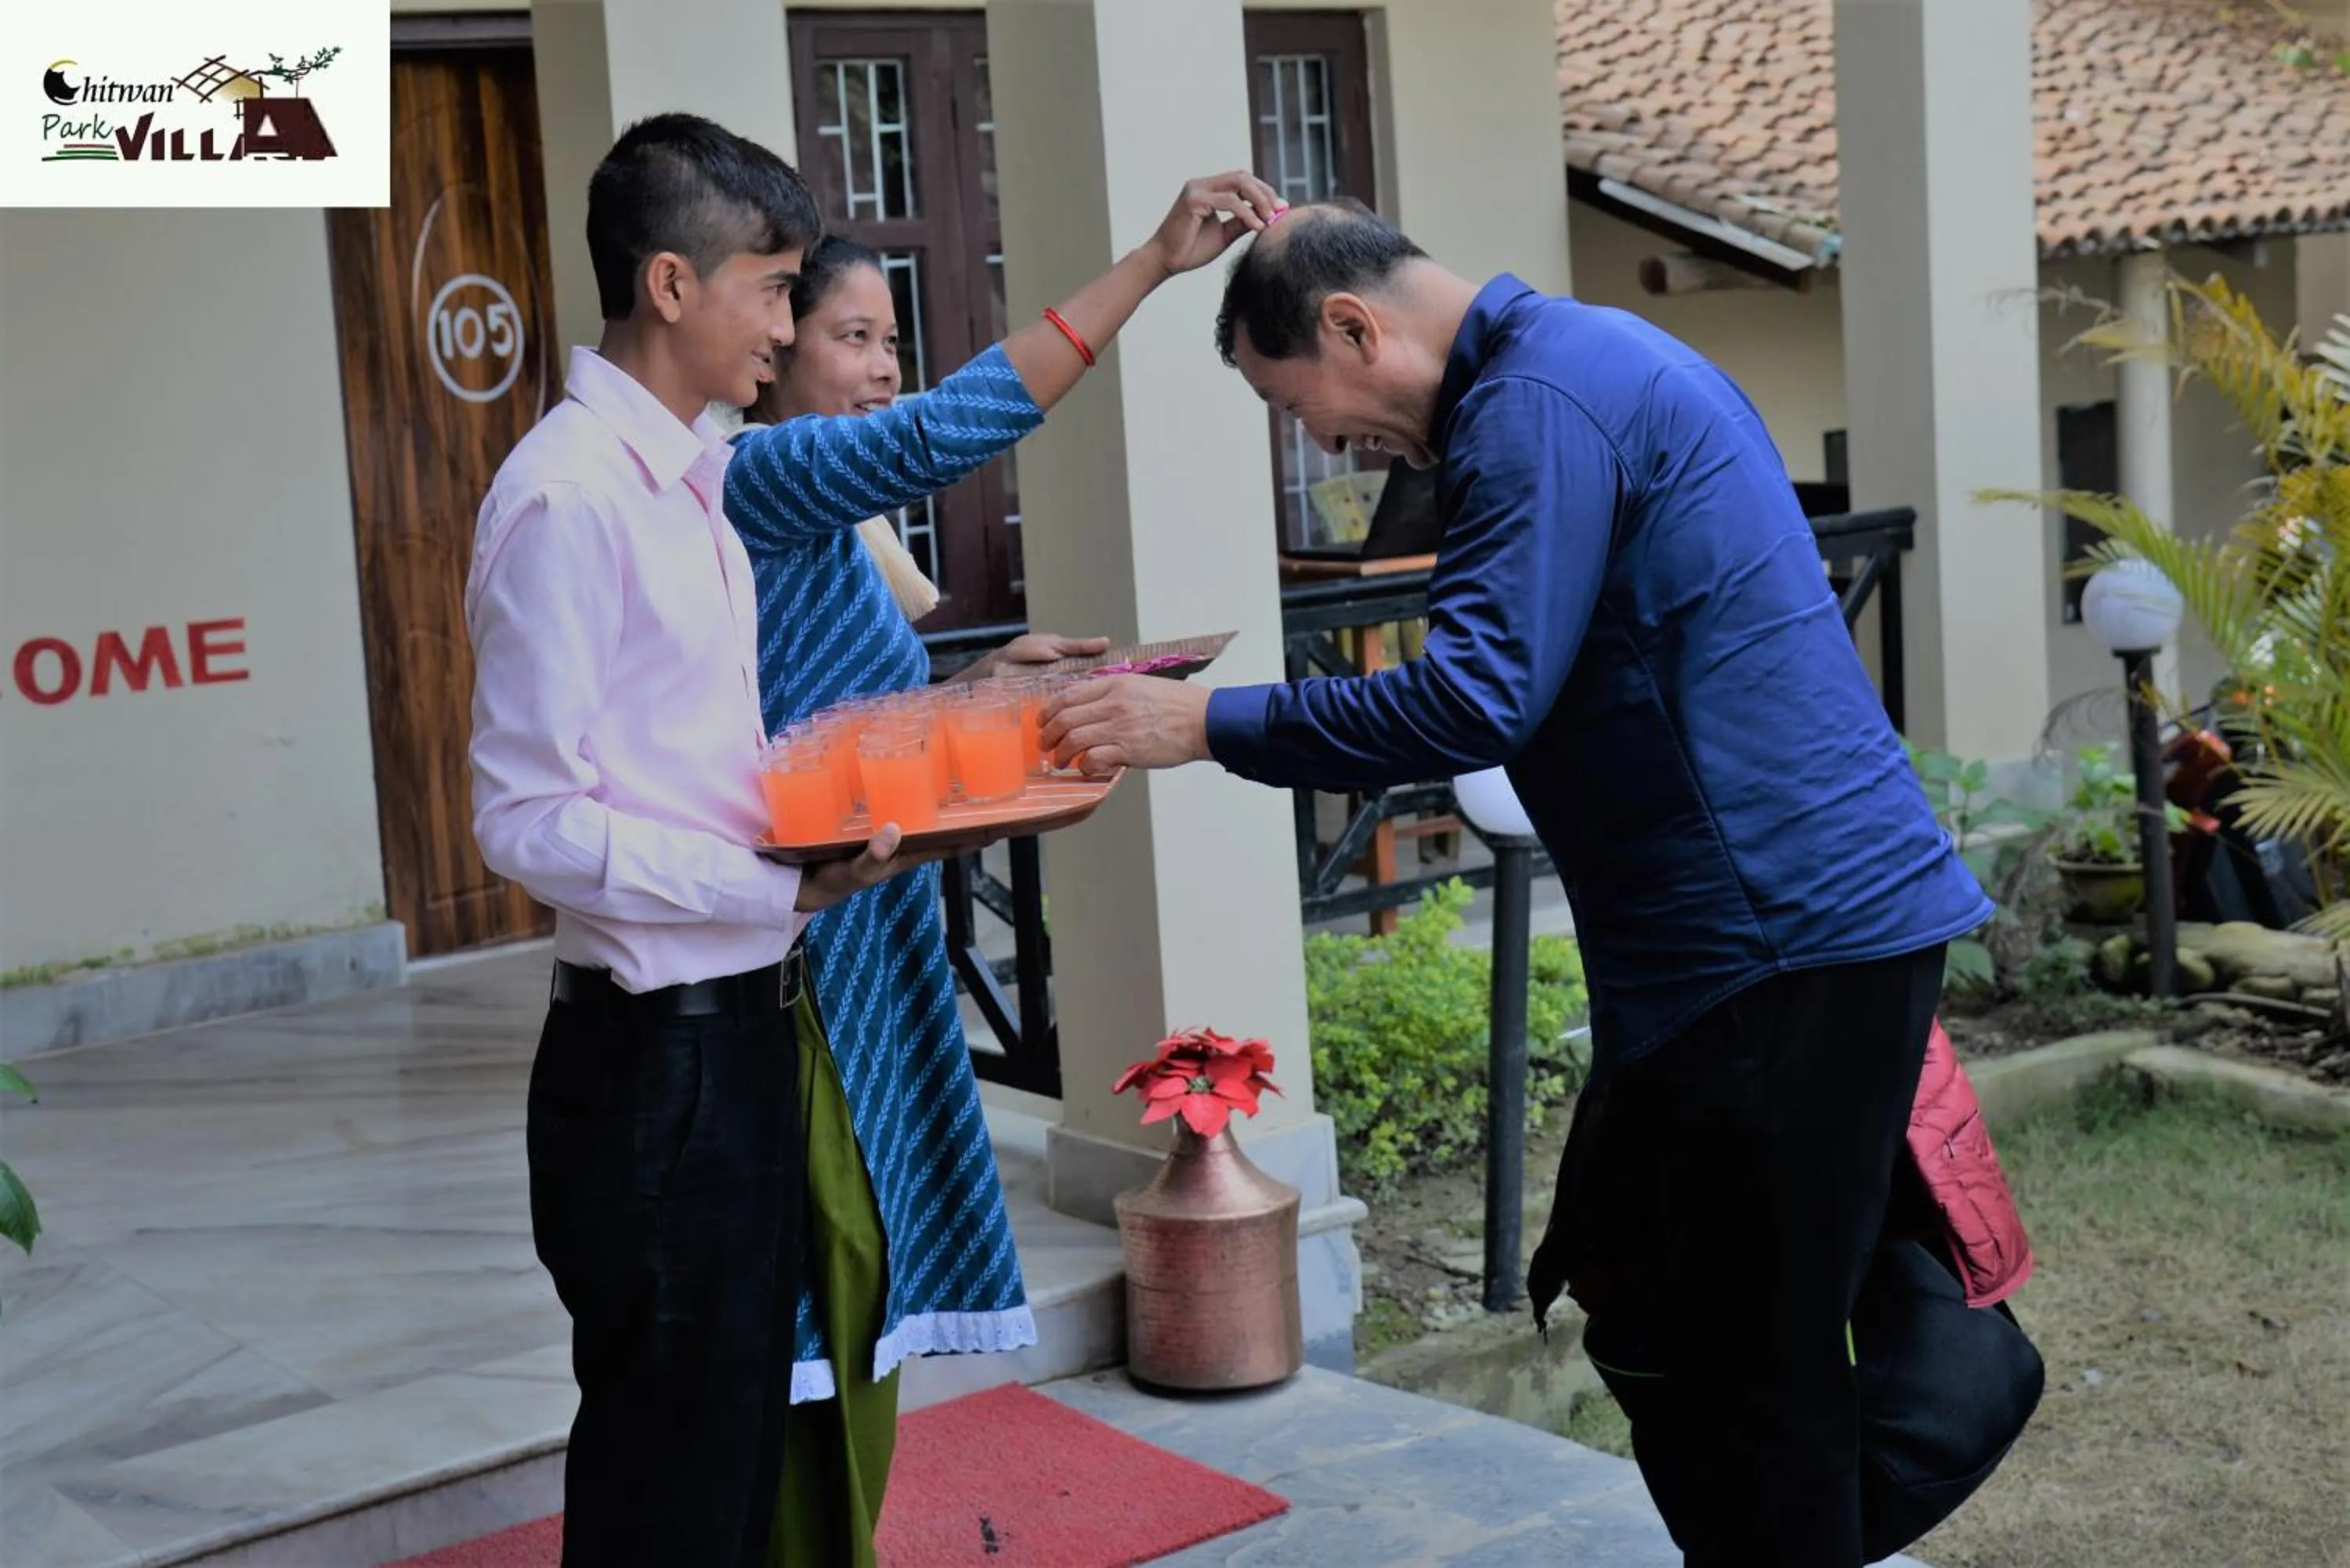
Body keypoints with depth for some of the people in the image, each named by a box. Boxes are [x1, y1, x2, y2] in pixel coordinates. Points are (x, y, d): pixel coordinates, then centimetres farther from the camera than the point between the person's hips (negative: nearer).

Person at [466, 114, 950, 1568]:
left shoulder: (695, 478, 11)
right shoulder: (568, 496, -17)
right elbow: (528, 819, -20)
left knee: (742, 1434, 20)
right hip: (653, 1049, -9)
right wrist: (783, 889, -24)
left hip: (739, 1022, 9)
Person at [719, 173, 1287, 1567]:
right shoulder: (766, 480, -13)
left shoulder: (843, 522, 15)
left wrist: (982, 684, 4)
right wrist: (1149, 265, -30)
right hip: (797, 967, -10)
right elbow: (942, 435, -30)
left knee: (853, 1308, 15)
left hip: (865, 951, 10)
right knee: (807, 1308, -3)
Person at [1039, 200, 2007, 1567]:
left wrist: (1207, 723, -16)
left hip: (1787, 941, -10)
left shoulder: (1541, 401, -14)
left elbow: (1473, 700, -22)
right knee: (1649, 1307, 18)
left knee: (1754, 1370, -1)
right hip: (1786, 921, 10)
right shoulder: (1589, 364, 17)